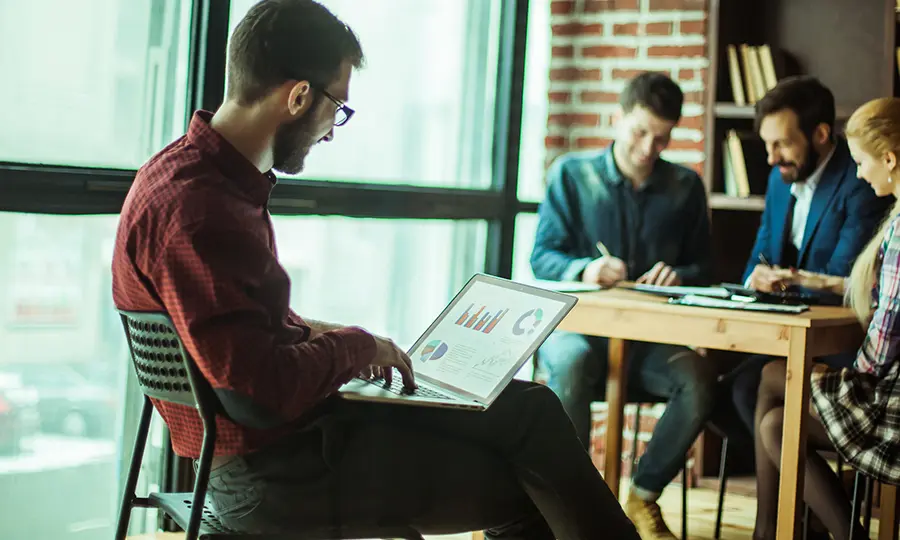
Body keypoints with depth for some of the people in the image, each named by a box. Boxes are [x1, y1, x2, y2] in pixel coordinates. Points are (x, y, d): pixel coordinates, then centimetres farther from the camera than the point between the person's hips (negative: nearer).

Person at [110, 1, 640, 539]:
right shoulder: (195, 208, -25)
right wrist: (354, 346, -12)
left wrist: (312, 332, 7)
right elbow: (268, 384, -29)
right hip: (272, 471, -10)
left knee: (526, 408, 8)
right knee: (522, 483, -4)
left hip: (283, 432, 10)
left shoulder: (215, 176, 8)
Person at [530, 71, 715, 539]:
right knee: (571, 363, -38)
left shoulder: (685, 187, 11)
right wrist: (584, 269, -21)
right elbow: (542, 257, 0)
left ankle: (643, 497, -7)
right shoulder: (571, 174, 5)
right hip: (578, 325, -2)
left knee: (699, 380, -29)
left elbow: (701, 267, 12)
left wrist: (679, 275, -12)